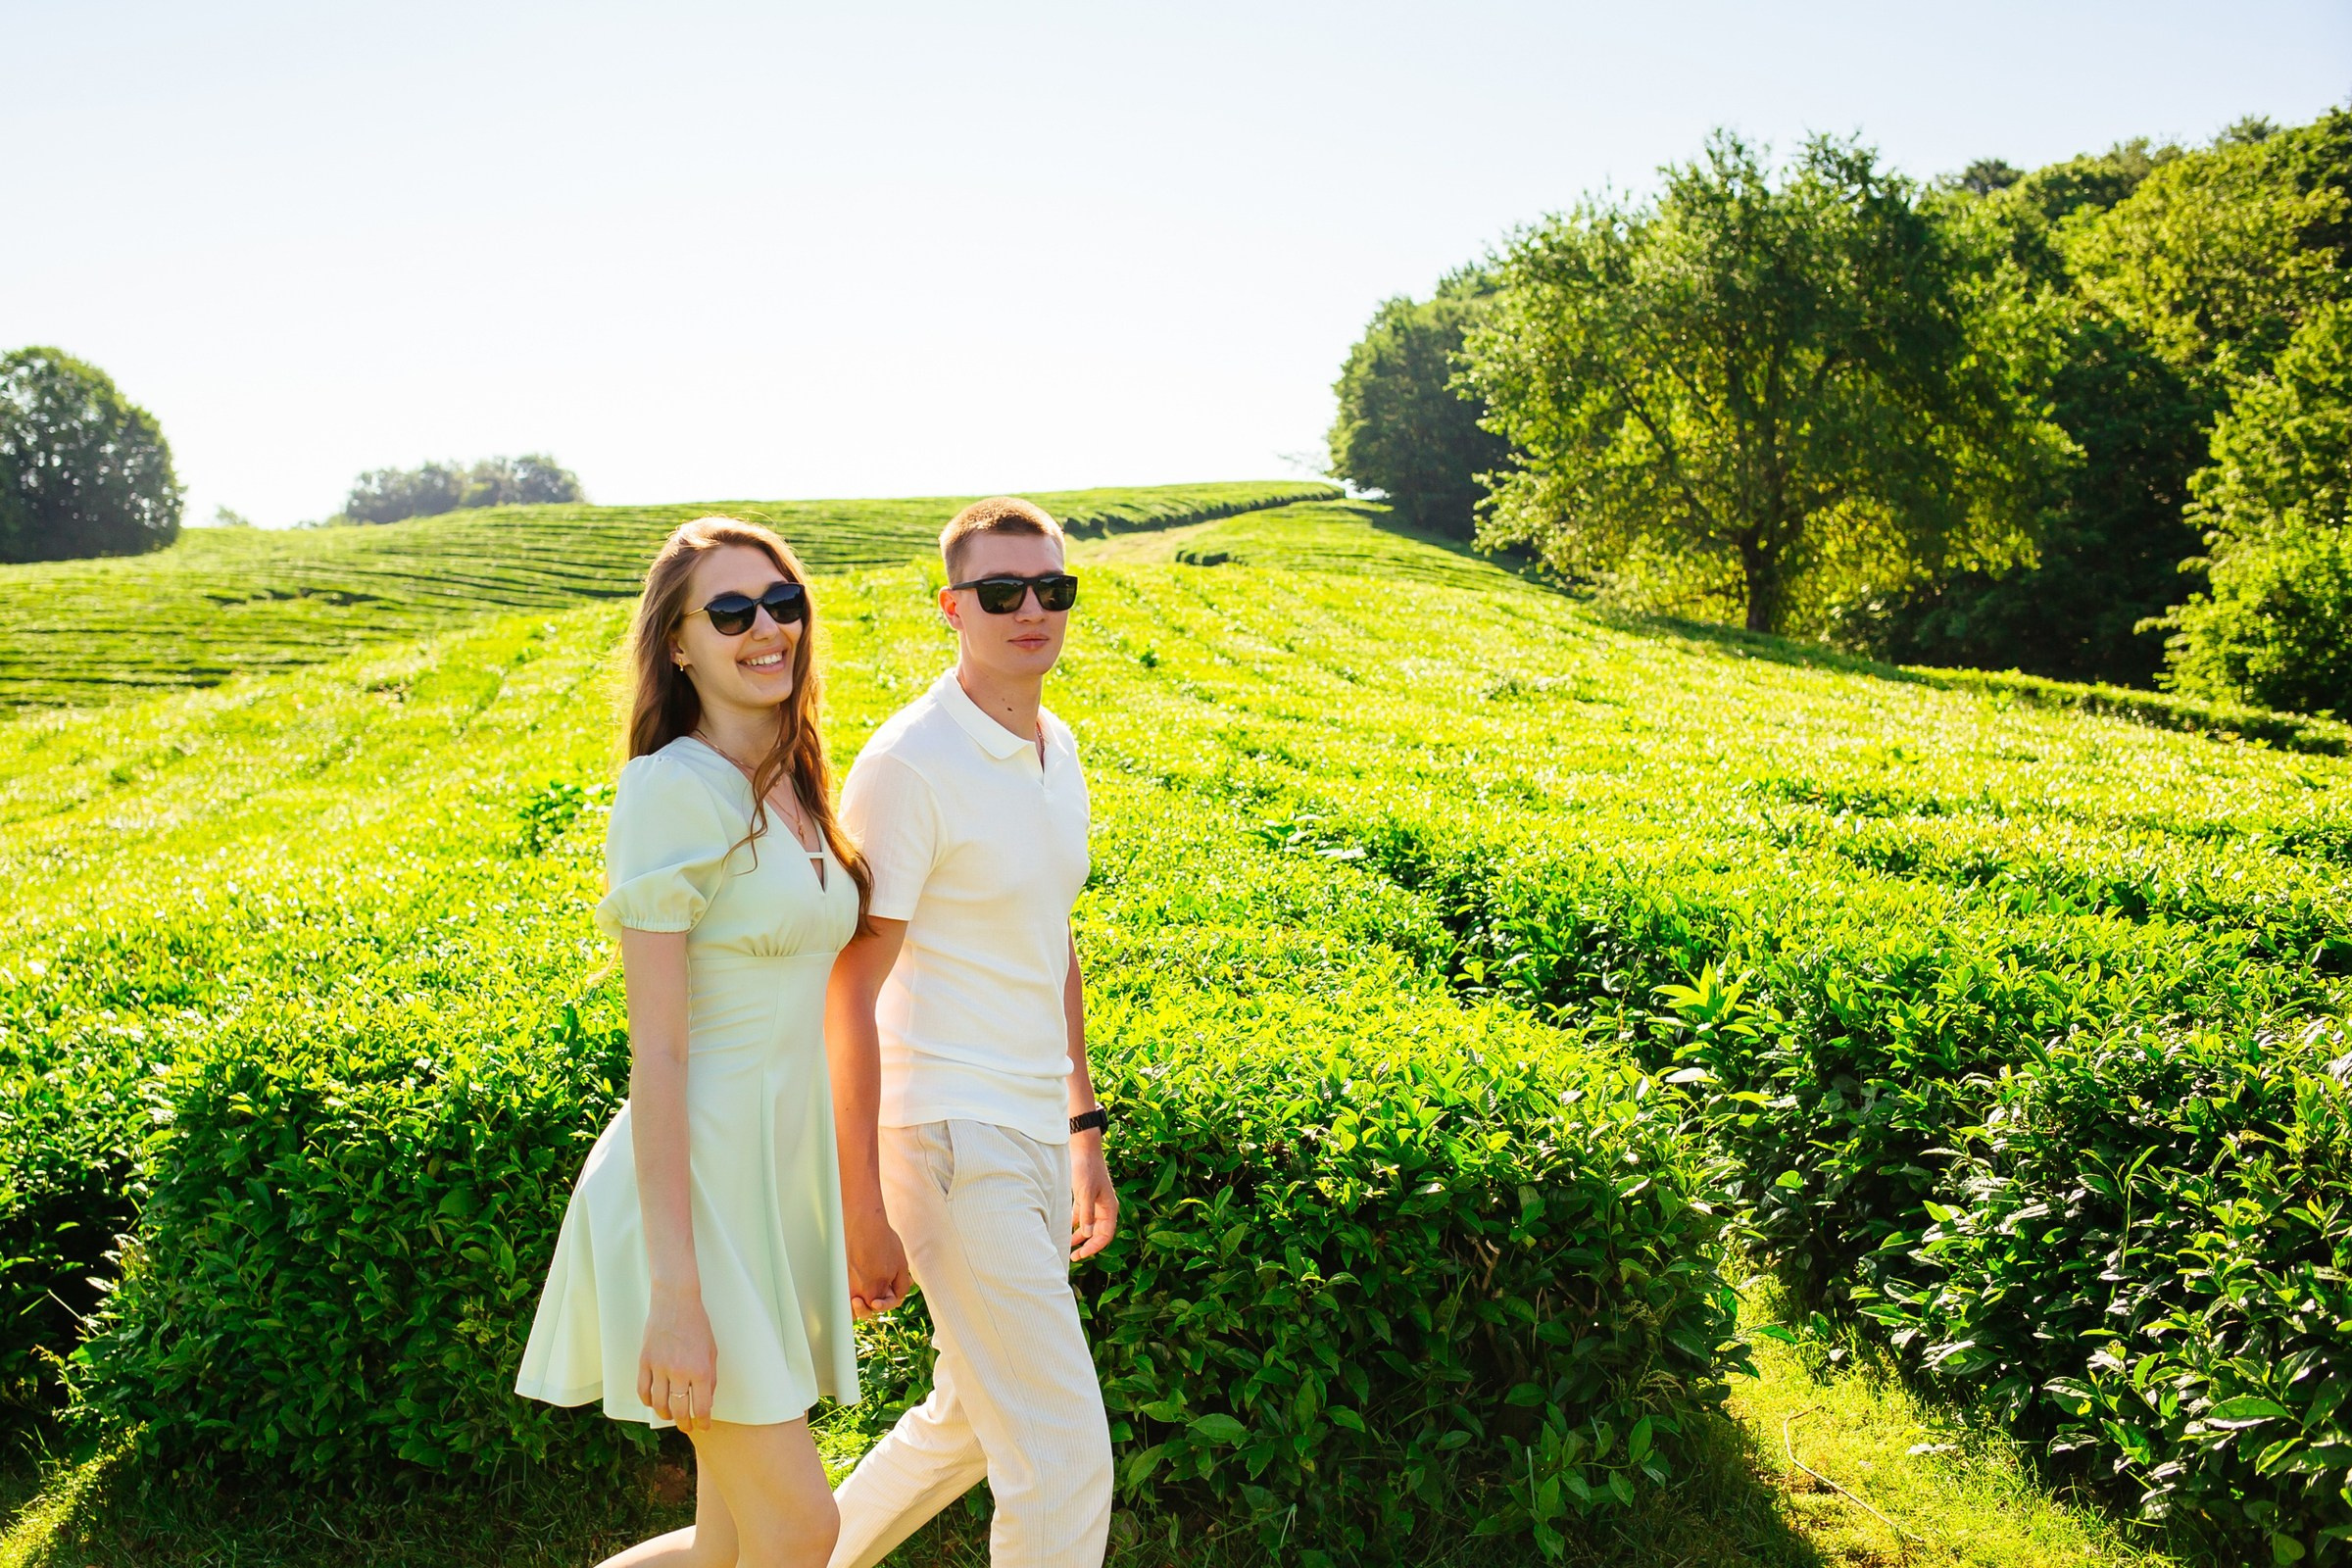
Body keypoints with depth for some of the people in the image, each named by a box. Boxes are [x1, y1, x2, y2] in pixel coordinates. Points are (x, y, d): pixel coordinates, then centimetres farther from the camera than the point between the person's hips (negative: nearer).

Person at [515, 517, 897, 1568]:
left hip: (780, 1178, 8)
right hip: (693, 1184, -8)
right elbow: (657, 1052, -18)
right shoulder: (674, 790, -14)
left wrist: (840, 1219, 19)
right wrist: (675, 1295, -20)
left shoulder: (792, 787, 11)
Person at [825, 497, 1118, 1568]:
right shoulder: (907, 765, -16)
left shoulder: (1058, 749, 10)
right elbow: (849, 995, -16)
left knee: (970, 1422, 22)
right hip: (954, 1143, -8)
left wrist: (1083, 1131, 19)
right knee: (1064, 1456, -3)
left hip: (1030, 1138, 8)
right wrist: (860, 1211, -17)